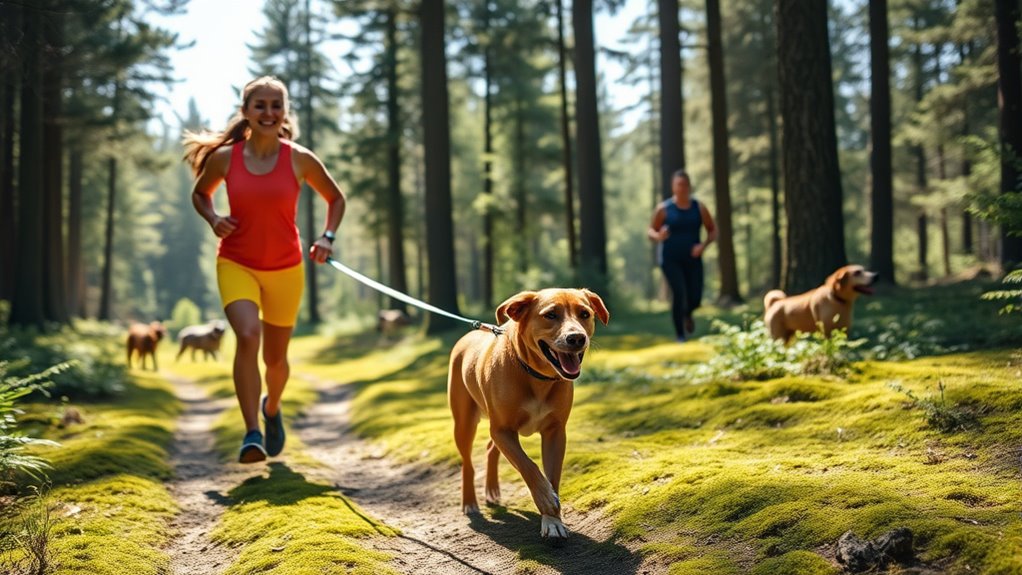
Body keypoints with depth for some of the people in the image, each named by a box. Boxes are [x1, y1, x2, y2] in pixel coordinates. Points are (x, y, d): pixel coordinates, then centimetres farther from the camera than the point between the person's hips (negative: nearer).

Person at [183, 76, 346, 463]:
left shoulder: (300, 160, -6)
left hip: (285, 269, 1)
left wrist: (327, 238, -7)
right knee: (248, 335, -26)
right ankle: (252, 434, -25)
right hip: (236, 264, -1)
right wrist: (213, 220, -7)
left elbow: (336, 199, 9)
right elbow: (199, 193, 14)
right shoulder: (224, 157, -5)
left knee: (276, 356, 12)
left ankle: (272, 407, 46)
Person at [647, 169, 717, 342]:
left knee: (695, 299, -2)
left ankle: (687, 314, 37)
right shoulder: (664, 208, -5)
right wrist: (658, 236, -23)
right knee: (678, 294, -19)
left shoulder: (699, 208, 1)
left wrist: (703, 245, -11)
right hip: (670, 259, -2)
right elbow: (650, 231, 1)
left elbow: (713, 231, 8)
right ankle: (680, 335, -7)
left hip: (692, 259, 2)